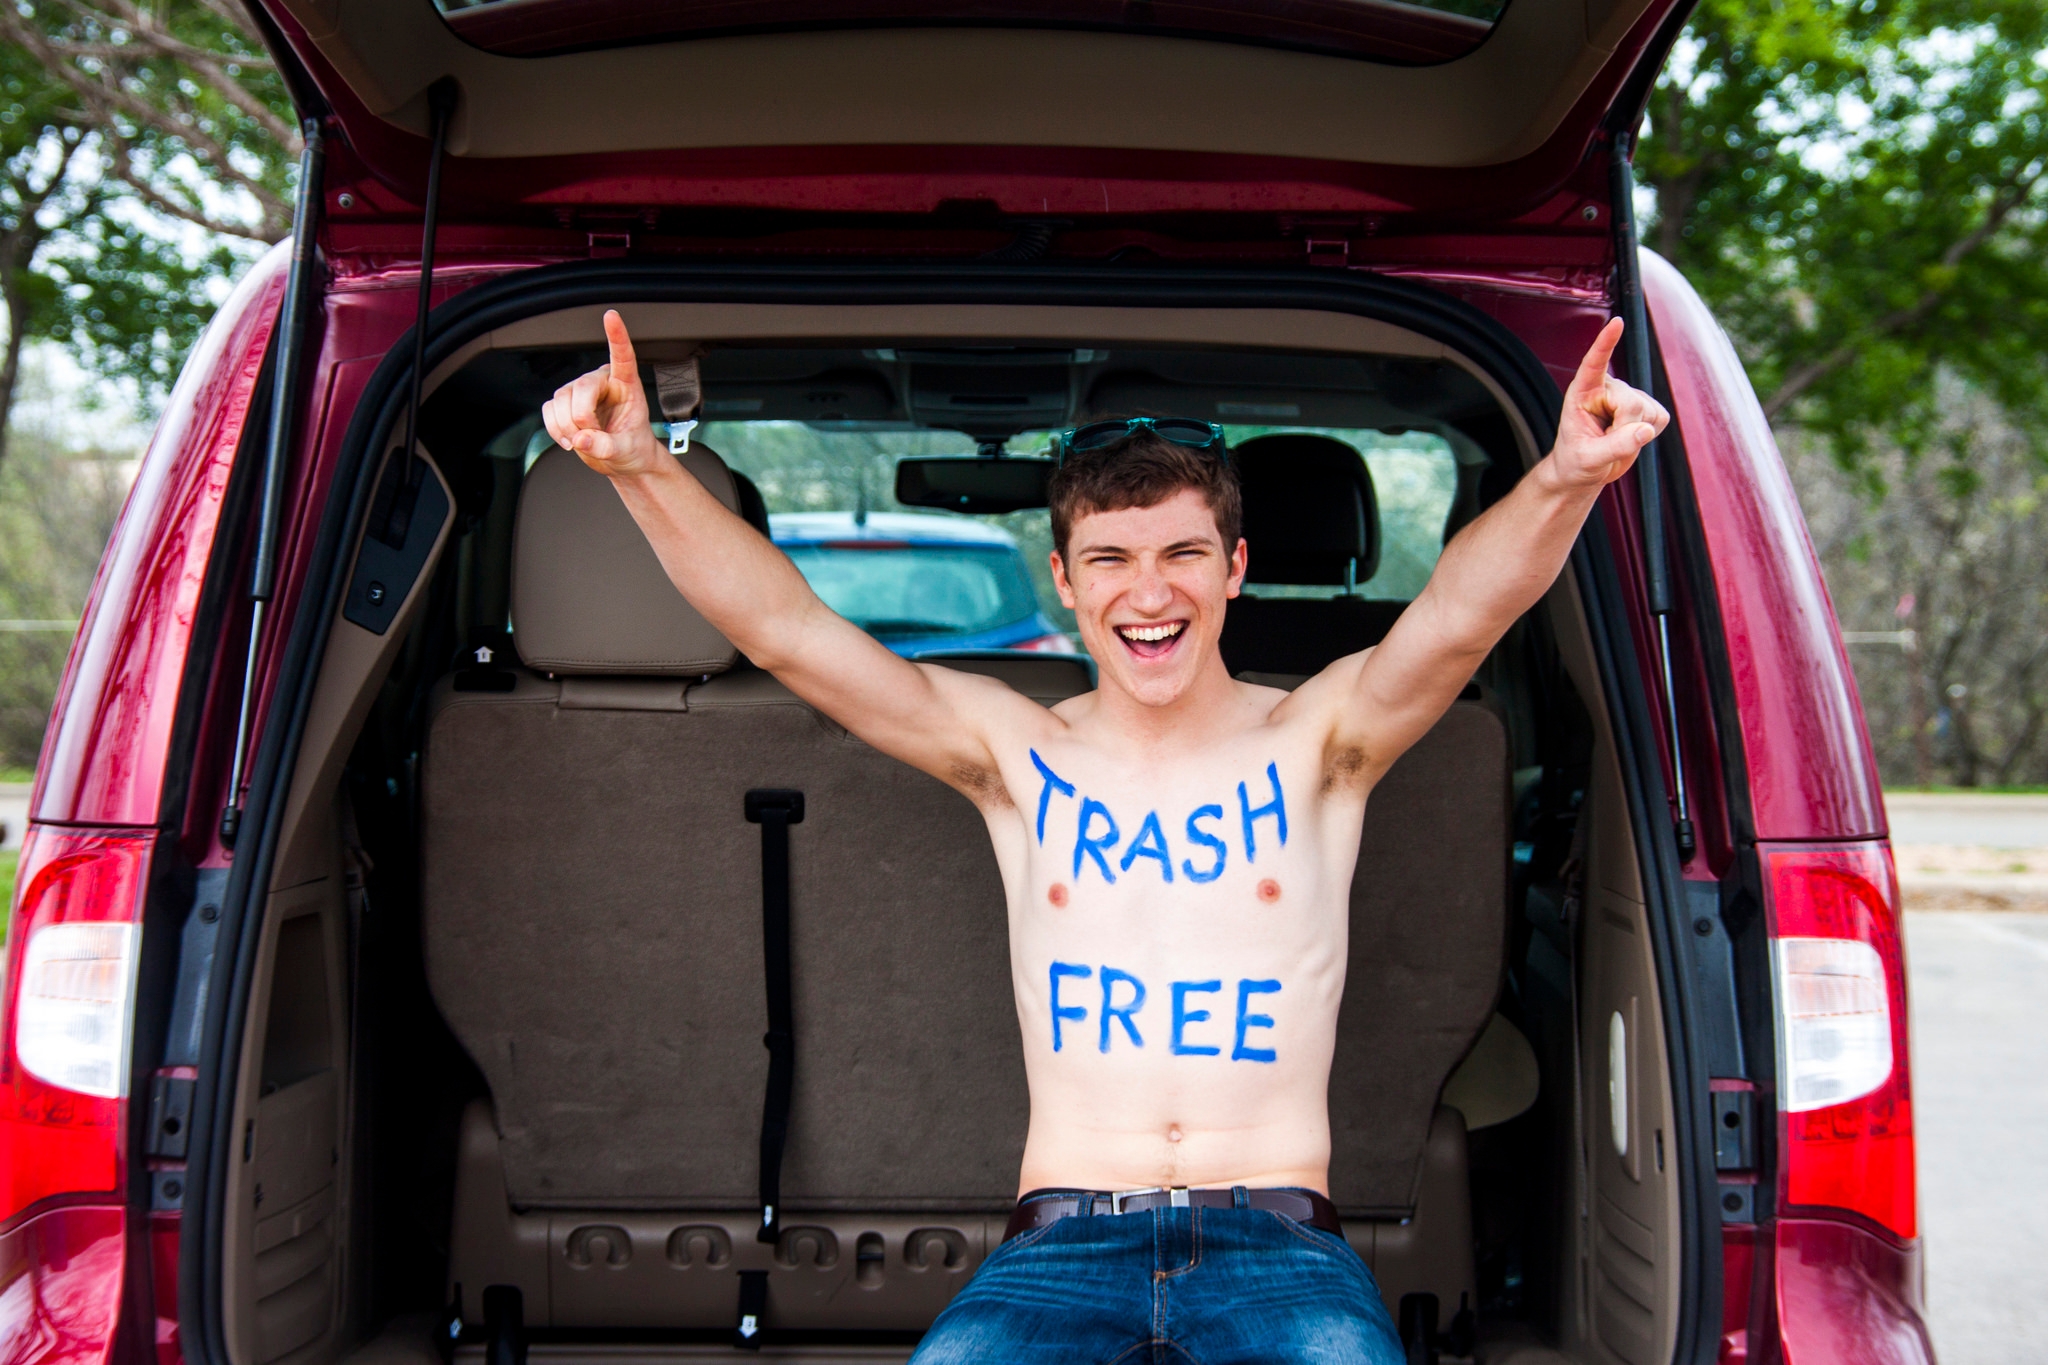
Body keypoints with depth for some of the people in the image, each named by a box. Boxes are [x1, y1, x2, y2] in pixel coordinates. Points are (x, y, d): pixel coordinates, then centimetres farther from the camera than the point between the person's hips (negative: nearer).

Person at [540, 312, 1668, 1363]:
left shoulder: (1314, 741, 5)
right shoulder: (1016, 754, 8)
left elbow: (1463, 609, -14)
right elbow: (785, 630, -2)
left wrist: (1564, 479, -35)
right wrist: (642, 465, -17)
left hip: (1279, 1246, 0)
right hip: (1062, 1244, 1)